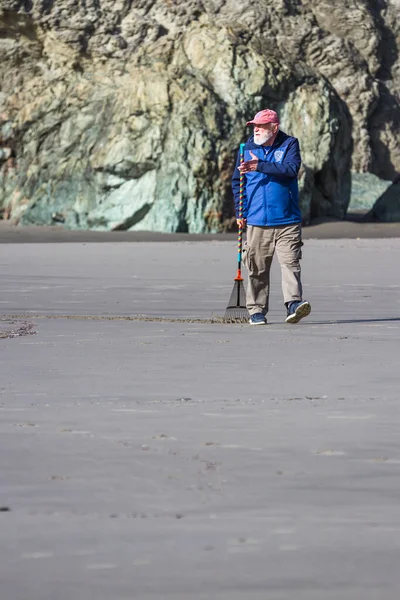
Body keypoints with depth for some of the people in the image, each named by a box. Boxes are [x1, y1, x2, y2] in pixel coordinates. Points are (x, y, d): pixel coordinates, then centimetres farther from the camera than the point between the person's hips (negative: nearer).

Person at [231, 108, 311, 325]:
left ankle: (293, 303, -16)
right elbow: (237, 182, 15)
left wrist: (260, 166, -21)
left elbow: (291, 169, -16)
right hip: (256, 220, 2)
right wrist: (239, 212, 7)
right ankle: (256, 310, 9)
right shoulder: (247, 149, 10)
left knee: (290, 262, -11)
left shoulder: (289, 144, 2)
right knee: (257, 268, 3)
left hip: (287, 220, -2)